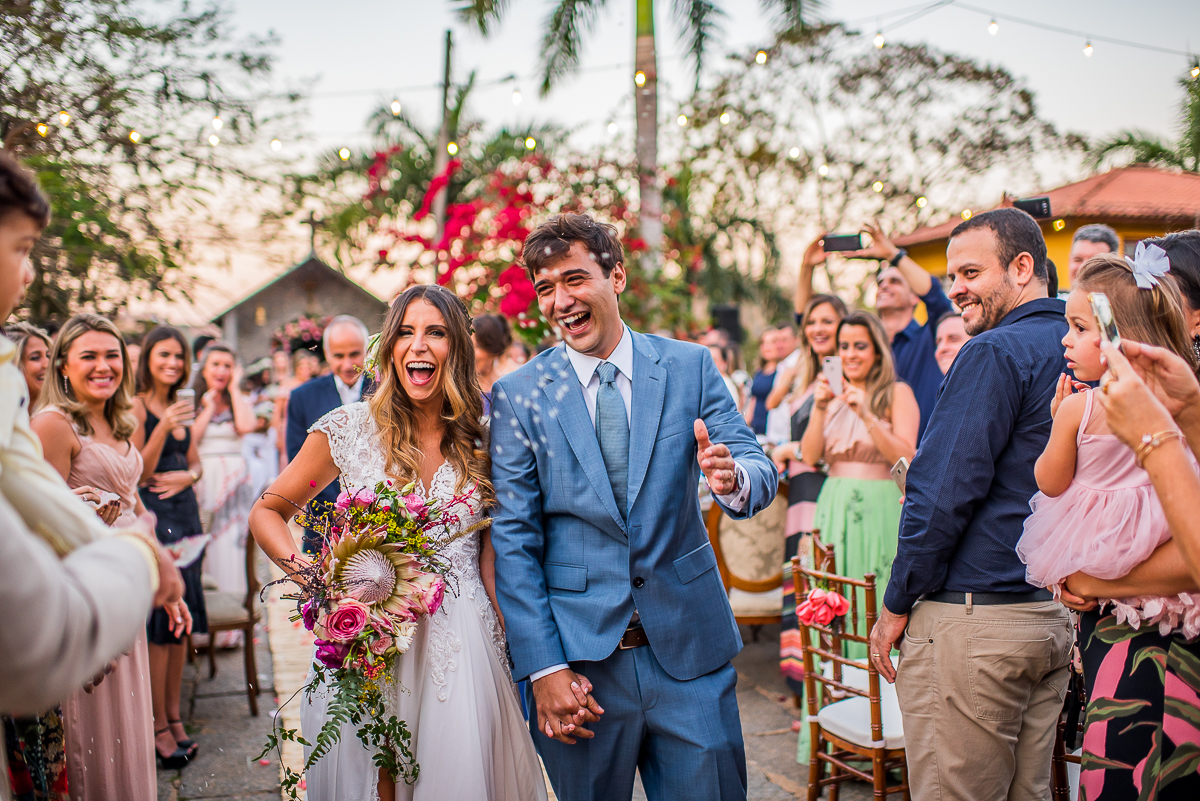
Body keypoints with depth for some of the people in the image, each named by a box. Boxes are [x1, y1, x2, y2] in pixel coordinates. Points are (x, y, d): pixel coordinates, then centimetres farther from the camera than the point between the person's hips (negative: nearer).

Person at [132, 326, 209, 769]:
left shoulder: (181, 407, 14)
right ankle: (158, 725, 5)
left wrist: (187, 476, -4)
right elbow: (139, 473, -11)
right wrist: (163, 429, -24)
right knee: (157, 621, -4)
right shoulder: (136, 407, -7)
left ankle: (174, 715, 18)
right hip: (151, 517, -7)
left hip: (184, 515, 7)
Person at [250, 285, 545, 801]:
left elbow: (490, 558, 7)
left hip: (461, 649, 1)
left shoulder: (482, 439, 2)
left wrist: (515, 656, -2)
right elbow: (267, 512, 7)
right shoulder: (349, 427, -2)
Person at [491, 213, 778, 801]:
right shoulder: (516, 396, -3)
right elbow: (513, 541, -3)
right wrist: (543, 667, -9)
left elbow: (760, 472, -2)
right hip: (579, 654, -1)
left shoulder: (690, 366, 1)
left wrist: (733, 479, -27)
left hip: (689, 646, 1)